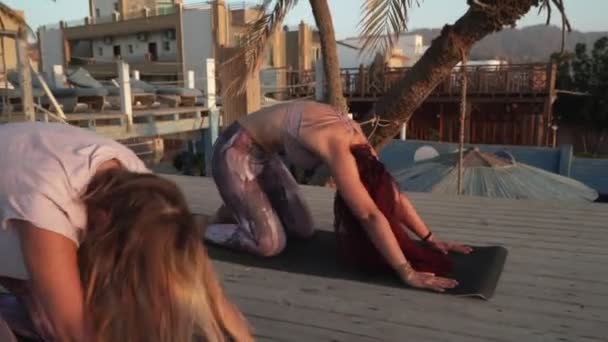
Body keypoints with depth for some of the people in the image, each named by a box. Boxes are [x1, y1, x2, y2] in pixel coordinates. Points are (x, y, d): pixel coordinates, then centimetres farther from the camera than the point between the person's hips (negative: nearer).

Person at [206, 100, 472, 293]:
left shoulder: (356, 139, -5)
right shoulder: (338, 146, -32)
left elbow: (393, 195, 1)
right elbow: (370, 215, -36)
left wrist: (430, 239, 0)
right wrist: (408, 273, -34)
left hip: (263, 154, 9)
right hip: (235, 153, -9)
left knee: (303, 230, 7)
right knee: (271, 244, -15)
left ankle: (237, 211, 23)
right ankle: (203, 229, 8)